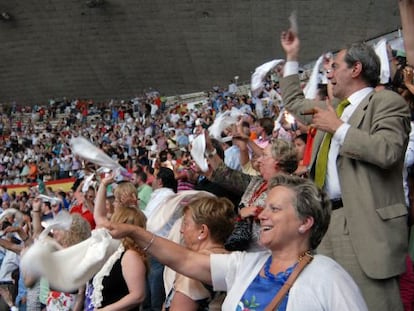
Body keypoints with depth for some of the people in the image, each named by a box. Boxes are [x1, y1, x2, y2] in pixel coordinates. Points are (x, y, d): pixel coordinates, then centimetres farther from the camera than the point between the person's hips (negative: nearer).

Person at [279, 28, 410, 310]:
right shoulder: (332, 108, 22)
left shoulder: (388, 102, -4)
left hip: (366, 224, -8)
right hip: (324, 220, 9)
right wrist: (292, 57, 36)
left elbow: (388, 151, -20)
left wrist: (339, 128, -13)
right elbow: (294, 102, 38)